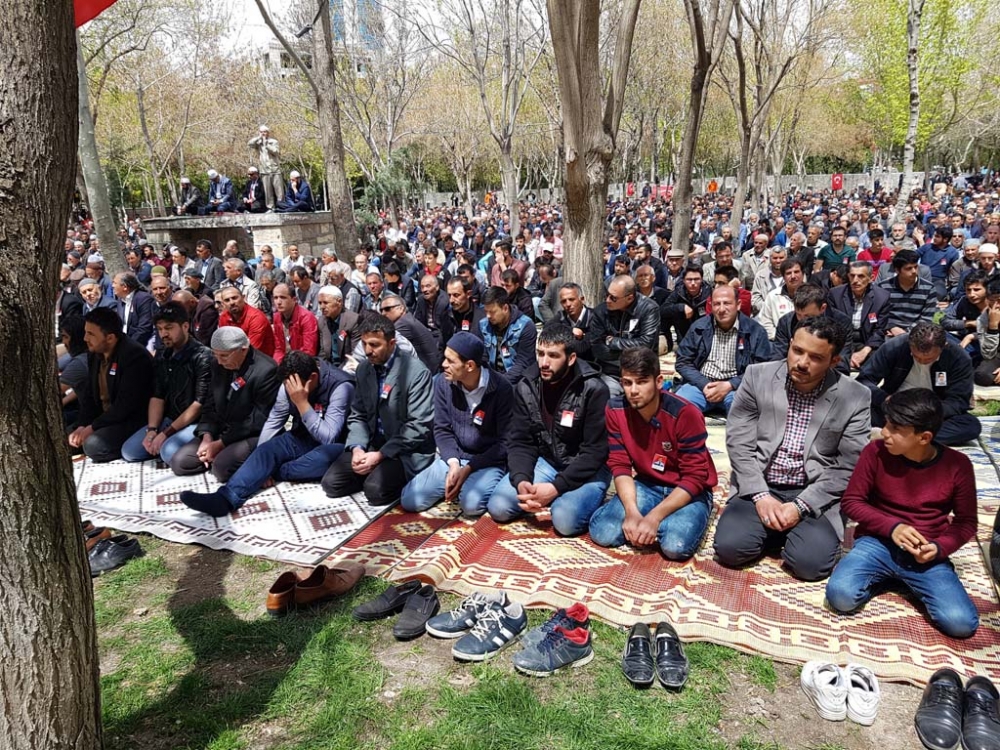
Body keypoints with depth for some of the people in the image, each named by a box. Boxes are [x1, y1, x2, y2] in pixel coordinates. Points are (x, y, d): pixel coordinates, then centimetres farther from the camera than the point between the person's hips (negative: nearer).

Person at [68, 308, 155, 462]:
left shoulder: (134, 356, -23)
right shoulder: (94, 354, 7)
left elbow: (126, 405, -25)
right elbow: (89, 394, 10)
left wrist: (93, 427, -19)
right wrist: (82, 426, -5)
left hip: (133, 420, -10)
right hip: (105, 418, 10)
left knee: (94, 445, -29)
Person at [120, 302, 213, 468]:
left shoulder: (202, 357, -15)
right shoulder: (161, 356, 8)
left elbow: (200, 403, -18)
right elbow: (157, 396, 8)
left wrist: (166, 433, -17)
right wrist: (152, 430, -8)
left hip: (196, 422, -7)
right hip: (168, 419, 7)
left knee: (170, 453, -30)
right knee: (129, 451, -6)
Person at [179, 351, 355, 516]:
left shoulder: (341, 386, -27)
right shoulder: (290, 383, -8)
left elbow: (328, 438, -32)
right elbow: (273, 421, -2)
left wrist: (302, 403, -37)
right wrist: (262, 465, -10)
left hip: (334, 446, -5)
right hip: (304, 439, 5)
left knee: (324, 457, -38)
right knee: (267, 449, -21)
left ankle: (277, 471, -13)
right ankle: (226, 498, -37)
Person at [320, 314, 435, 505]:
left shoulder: (416, 372, -16)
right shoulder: (363, 369, 5)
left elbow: (418, 425, -18)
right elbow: (358, 415, 9)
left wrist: (381, 455, -22)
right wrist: (357, 447, -11)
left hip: (407, 450, -6)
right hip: (372, 444, 6)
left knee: (376, 489, -28)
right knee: (332, 482, -10)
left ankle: (397, 474, 3)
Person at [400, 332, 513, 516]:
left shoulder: (501, 389, -17)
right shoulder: (443, 382, -4)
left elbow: (505, 442, -13)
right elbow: (442, 430, 1)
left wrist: (469, 469, -20)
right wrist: (453, 463, -17)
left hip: (488, 463, -4)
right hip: (452, 458, 4)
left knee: (471, 504, -33)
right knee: (410, 500, -12)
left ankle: (476, 484, 2)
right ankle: (455, 483, 12)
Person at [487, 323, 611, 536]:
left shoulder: (593, 390, -20)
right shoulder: (526, 387, -6)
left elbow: (595, 452, -19)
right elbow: (520, 442, -5)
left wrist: (556, 487, -27)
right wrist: (521, 480, -24)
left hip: (586, 469, -4)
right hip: (545, 462, 4)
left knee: (565, 519, -30)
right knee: (498, 508, -15)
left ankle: (572, 498, 3)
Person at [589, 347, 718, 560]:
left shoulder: (685, 414, -24)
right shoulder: (615, 410, -10)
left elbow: (694, 477, -21)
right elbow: (620, 465, -8)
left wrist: (654, 516, -28)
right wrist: (632, 511, -24)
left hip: (689, 491, -3)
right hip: (646, 486, 4)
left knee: (676, 546, -32)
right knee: (602, 532, -20)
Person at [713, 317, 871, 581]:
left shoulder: (855, 398, -5)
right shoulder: (757, 377, -3)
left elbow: (848, 468, -5)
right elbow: (739, 443, -3)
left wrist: (801, 506, -15)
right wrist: (761, 496, -14)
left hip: (815, 497, -1)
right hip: (758, 488, 1)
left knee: (810, 563, -24)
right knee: (730, 547, -21)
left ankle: (792, 531, 10)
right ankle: (775, 529, 10)